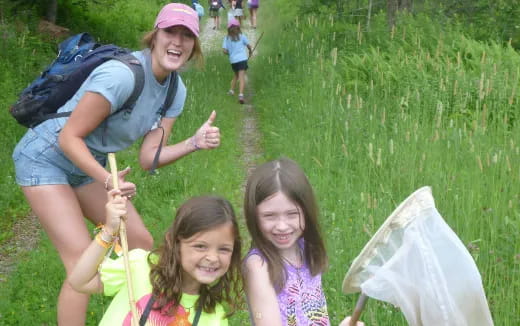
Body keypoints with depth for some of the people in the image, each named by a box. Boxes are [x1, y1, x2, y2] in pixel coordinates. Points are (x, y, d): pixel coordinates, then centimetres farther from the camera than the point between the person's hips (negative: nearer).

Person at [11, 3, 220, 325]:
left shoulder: (176, 91, -5)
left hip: (90, 164, 8)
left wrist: (195, 142, -22)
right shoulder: (121, 74, -30)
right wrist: (108, 180, -37)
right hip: (46, 158, -8)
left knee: (142, 244, 8)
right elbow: (69, 138, -25)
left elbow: (148, 158, -7)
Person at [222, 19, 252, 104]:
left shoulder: (227, 38, 3)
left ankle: (231, 90, 22)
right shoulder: (242, 36, 2)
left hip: (233, 60, 3)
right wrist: (250, 51, 26)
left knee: (235, 75, 26)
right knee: (242, 77, -11)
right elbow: (248, 46, 5)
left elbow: (225, 51, -4)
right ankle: (241, 94, -24)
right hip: (242, 59, -3)